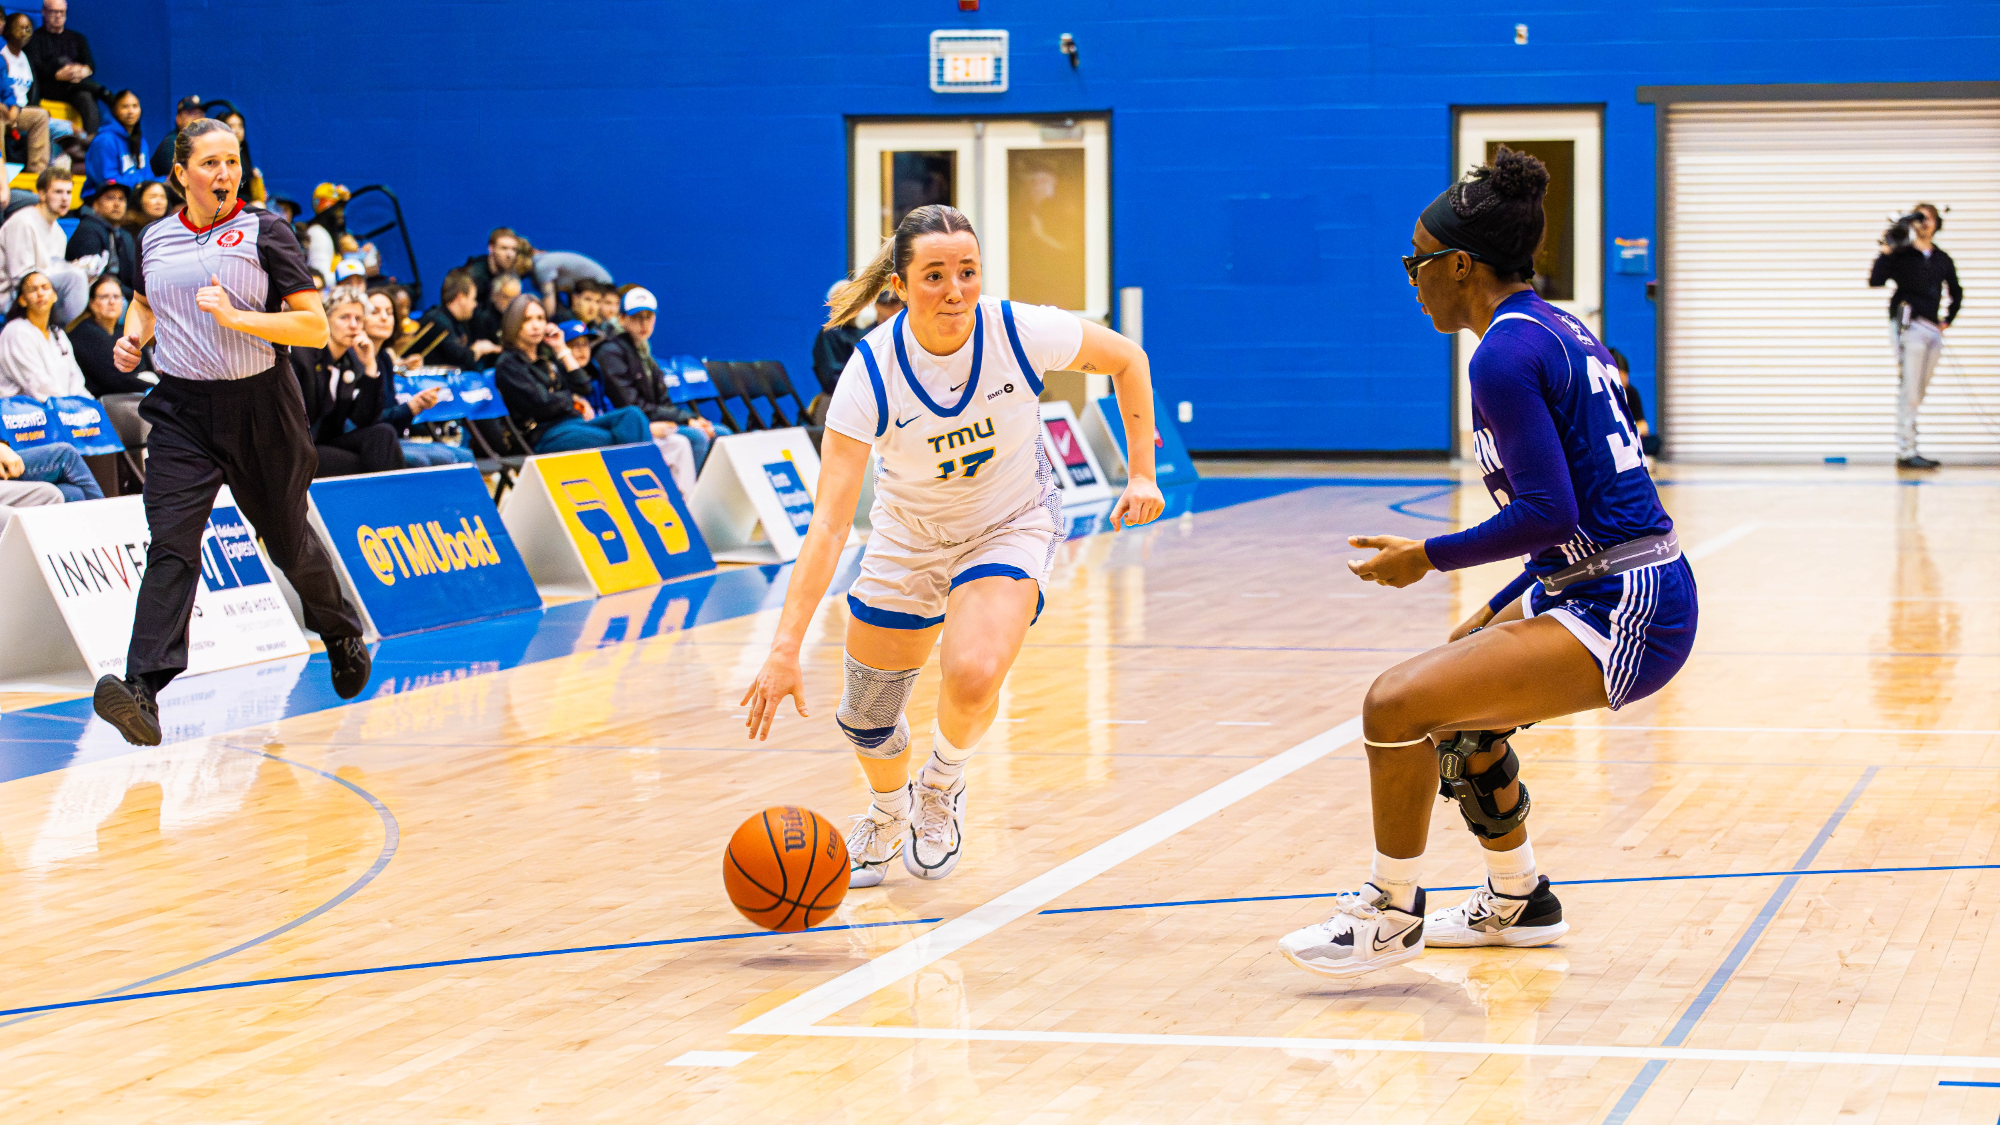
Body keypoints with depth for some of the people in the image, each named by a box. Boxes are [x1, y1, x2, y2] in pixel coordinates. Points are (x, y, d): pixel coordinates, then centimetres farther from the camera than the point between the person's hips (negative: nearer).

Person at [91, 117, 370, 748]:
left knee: (287, 538, 13)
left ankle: (342, 635, 43)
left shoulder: (264, 233, -4)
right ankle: (143, 691, -28)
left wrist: (235, 316, -20)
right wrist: (133, 337, 7)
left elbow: (315, 327, -9)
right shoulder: (155, 240, 7)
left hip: (259, 406, -2)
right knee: (170, 542, -15)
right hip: (182, 410, 2)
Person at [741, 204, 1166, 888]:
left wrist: (1142, 474, -8)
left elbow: (1127, 359, -5)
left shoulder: (1021, 332, -27)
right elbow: (829, 522, -32)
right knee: (865, 721, 8)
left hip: (1013, 525, -1)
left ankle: (942, 785, 7)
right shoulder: (872, 372, -28)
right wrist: (785, 650, -39)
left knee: (974, 675, -29)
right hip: (910, 535, 2)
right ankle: (889, 814, 46)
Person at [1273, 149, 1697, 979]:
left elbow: (1548, 512, -22)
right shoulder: (1558, 328, 15)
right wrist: (1499, 614, 25)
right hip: (1620, 590, 11)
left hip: (1624, 615, -11)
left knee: (1398, 703, -17)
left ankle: (1390, 917, 0)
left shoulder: (1504, 354, -15)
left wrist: (1428, 558, -10)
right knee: (1455, 699, 28)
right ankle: (1517, 901, 41)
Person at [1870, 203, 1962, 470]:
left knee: (1918, 395, 5)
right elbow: (1875, 281, -12)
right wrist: (1884, 254, -18)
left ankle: (1908, 450, 7)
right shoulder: (1901, 255, 0)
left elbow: (1956, 293, 28)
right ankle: (1905, 451, -12)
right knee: (1909, 393, -11)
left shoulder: (1942, 259, 15)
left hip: (1933, 329, 6)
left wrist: (1948, 320, 18)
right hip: (1908, 326, -6)